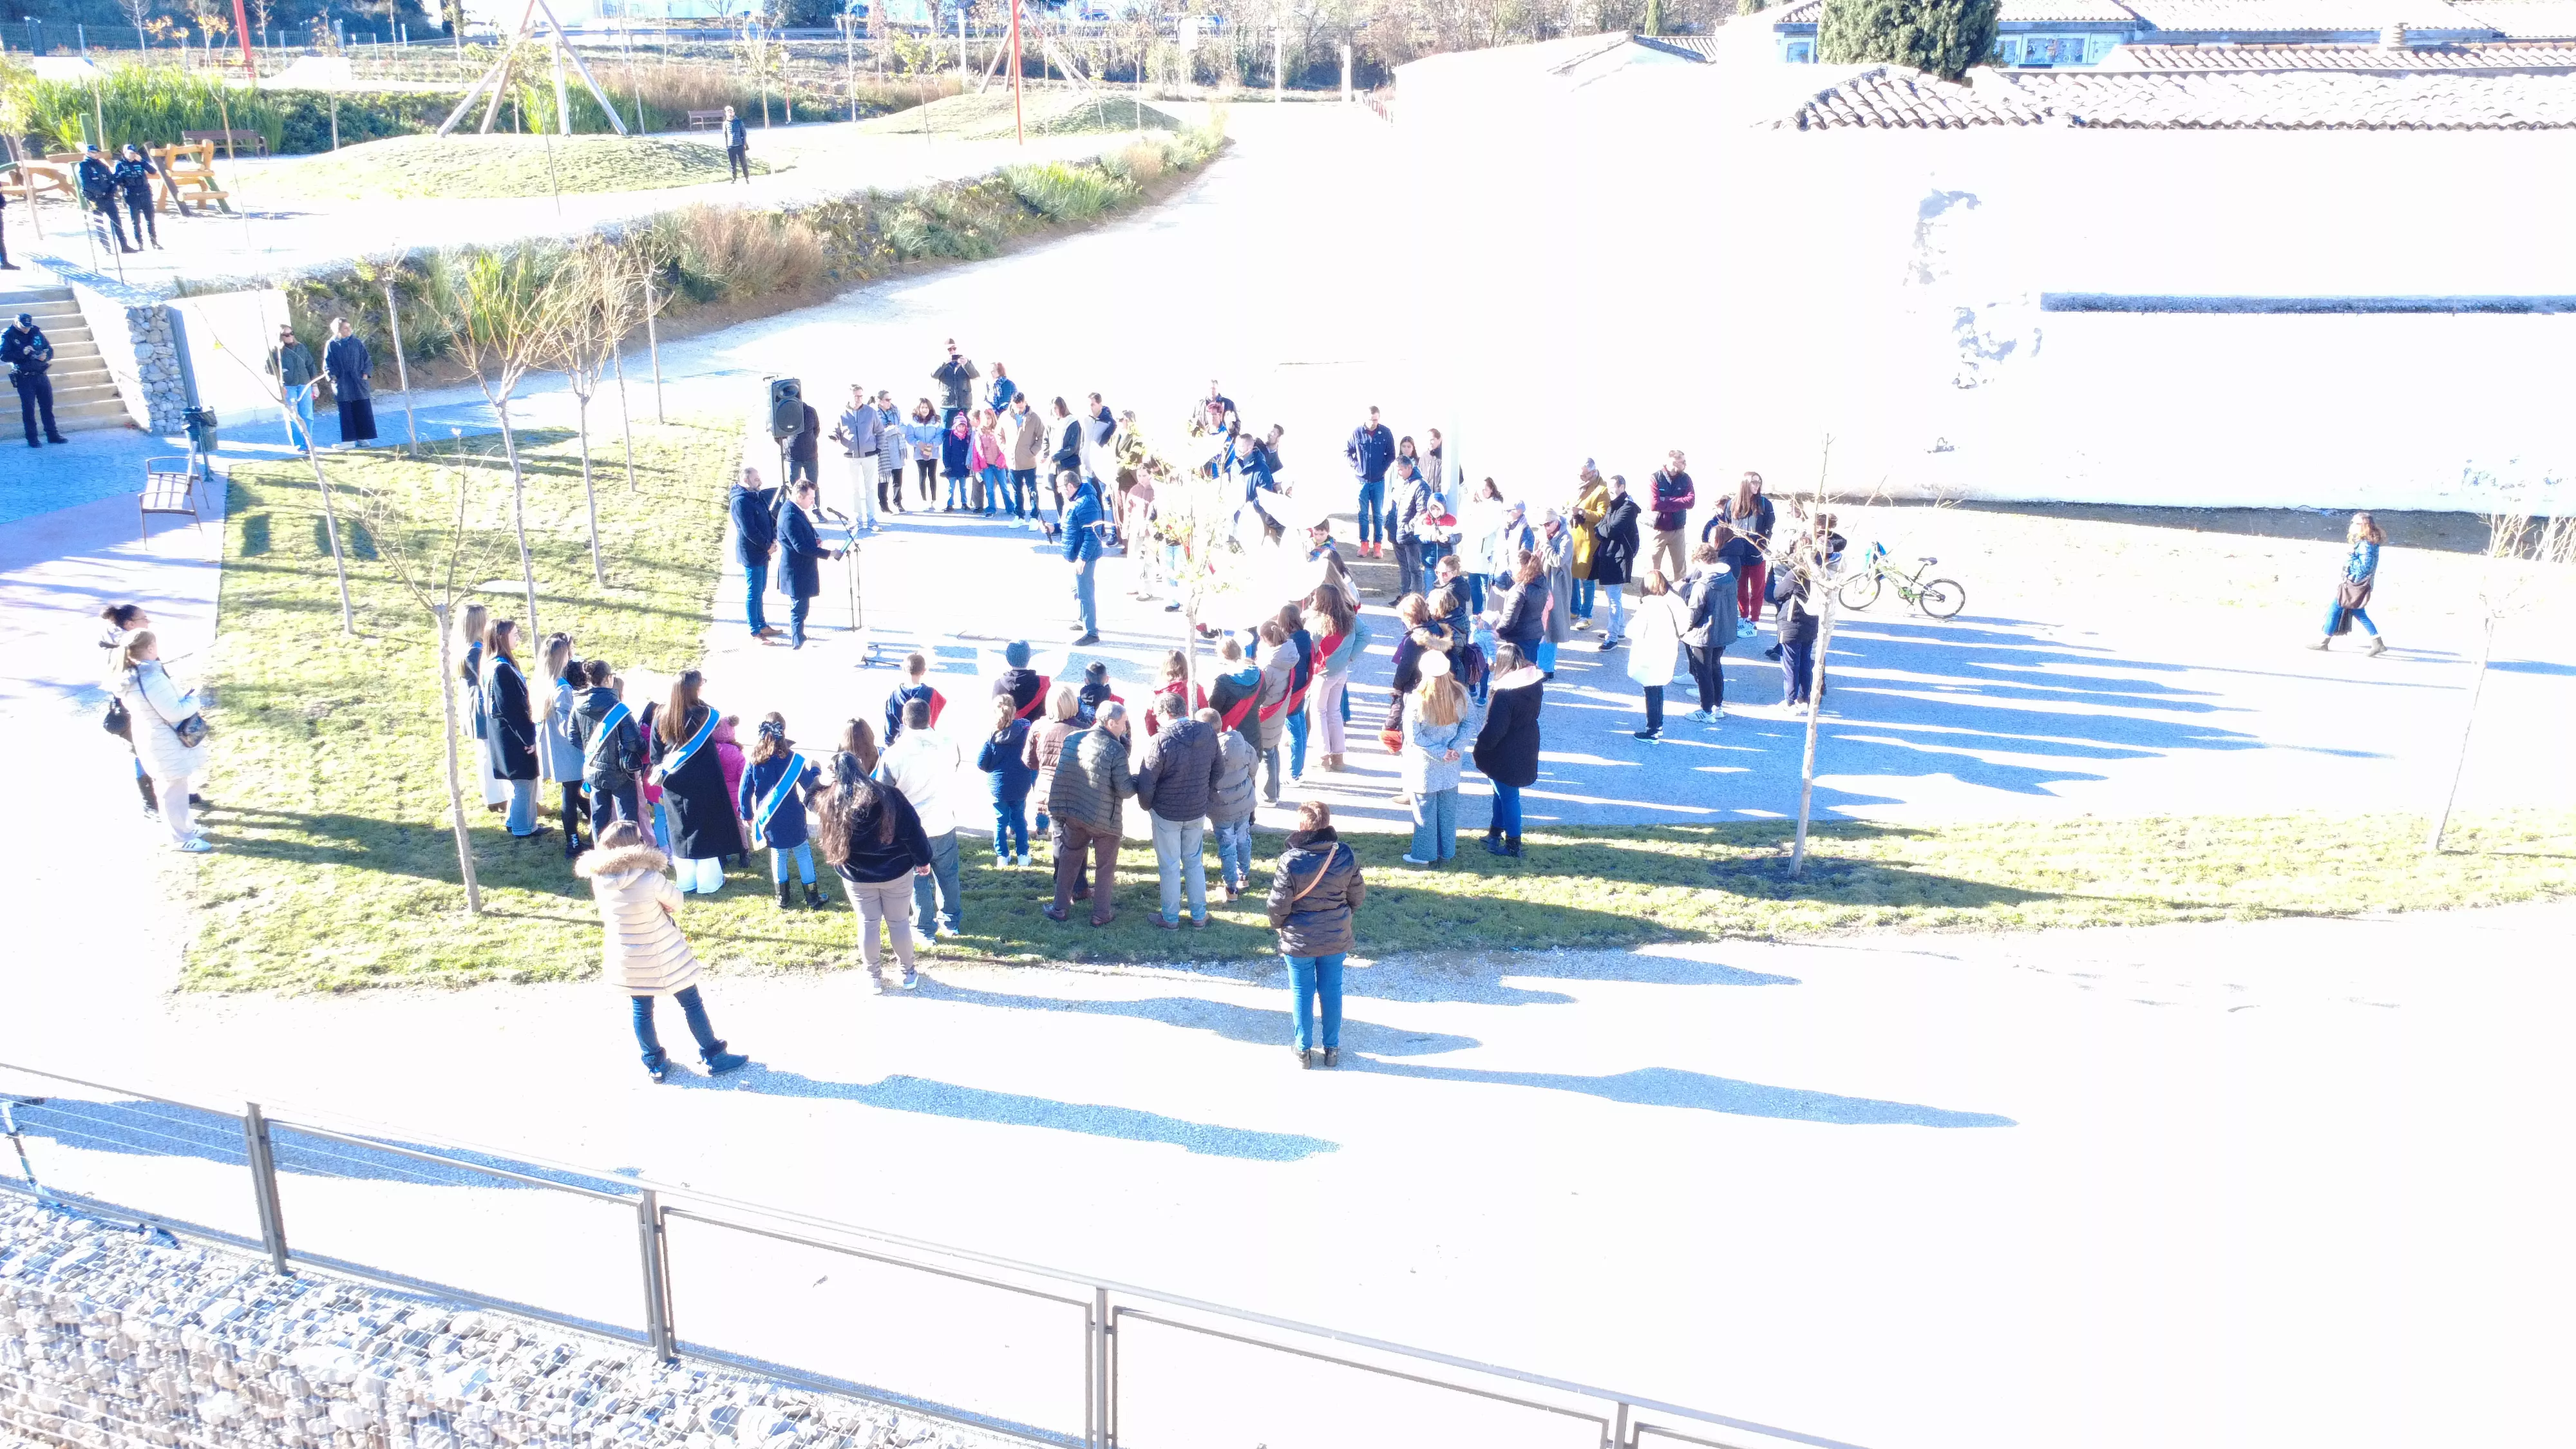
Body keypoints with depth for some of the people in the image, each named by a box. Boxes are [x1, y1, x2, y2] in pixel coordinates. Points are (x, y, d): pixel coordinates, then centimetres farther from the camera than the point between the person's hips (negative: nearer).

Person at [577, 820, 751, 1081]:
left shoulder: (599, 879, -12)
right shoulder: (650, 879, -29)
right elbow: (676, 901, -13)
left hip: (627, 959, 5)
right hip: (662, 957, -5)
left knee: (642, 1009, 20)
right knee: (691, 1003, 13)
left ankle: (655, 1064, 33)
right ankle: (714, 1058, 25)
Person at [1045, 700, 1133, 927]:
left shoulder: (1077, 740, -3)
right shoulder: (1116, 750, -19)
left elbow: (1062, 774, 3)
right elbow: (1124, 789, -19)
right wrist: (1139, 781, 0)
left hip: (1074, 814, 5)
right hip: (1105, 818, -5)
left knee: (1069, 859, 20)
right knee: (1105, 866, 12)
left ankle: (1061, 908, 25)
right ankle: (1101, 913, 18)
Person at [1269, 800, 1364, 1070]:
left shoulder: (1290, 861, -23)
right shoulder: (1345, 856, -12)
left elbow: (1279, 905, -16)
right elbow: (1358, 895, 1)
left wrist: (1277, 925, 5)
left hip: (1299, 942, -3)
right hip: (1337, 938, 3)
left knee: (1303, 993, 13)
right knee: (1331, 990, 17)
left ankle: (1304, 1050, 26)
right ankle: (1332, 1047, 29)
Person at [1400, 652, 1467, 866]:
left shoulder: (1416, 699, -23)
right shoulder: (1460, 694, -10)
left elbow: (1414, 736, -19)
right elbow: (1467, 724, -2)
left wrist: (1440, 752, -12)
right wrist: (1453, 748, -8)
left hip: (1424, 766, -4)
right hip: (1450, 767, 4)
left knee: (1425, 809, 11)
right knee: (1448, 807, 18)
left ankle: (1424, 854, 22)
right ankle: (1447, 851, 30)